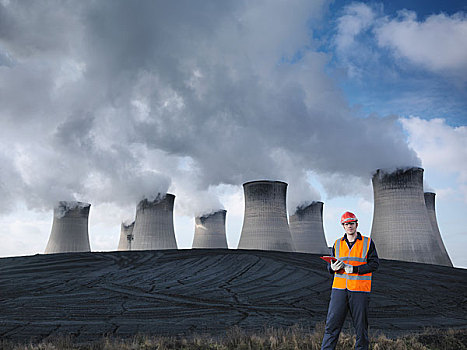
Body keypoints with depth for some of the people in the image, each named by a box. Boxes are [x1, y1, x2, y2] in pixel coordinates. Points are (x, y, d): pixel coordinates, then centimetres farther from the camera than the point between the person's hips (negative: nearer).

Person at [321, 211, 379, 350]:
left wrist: (354, 269, -15)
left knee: (361, 326, 5)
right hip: (339, 288, 2)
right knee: (332, 324, -2)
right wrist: (333, 268, -7)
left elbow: (374, 264, -4)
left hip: (360, 290, -2)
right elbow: (331, 265, 18)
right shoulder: (337, 244, 13)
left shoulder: (367, 243, 4)